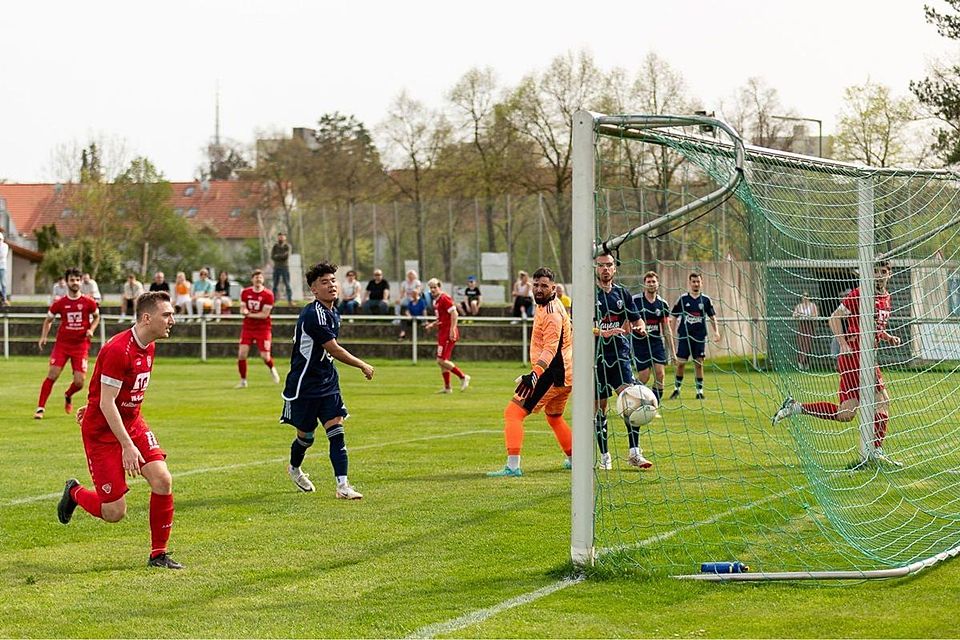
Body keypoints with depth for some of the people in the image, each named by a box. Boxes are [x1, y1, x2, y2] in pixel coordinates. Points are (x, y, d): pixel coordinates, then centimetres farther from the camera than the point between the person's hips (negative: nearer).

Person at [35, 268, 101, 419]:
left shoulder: (89, 302, -4)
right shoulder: (60, 303, -2)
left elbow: (96, 317, 14)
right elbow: (48, 320, 12)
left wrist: (91, 330, -4)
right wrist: (43, 337, -2)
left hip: (81, 345, 0)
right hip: (62, 344, 0)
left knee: (79, 382, -4)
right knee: (52, 375, -11)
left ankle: (68, 396, 31)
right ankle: (40, 408, -2)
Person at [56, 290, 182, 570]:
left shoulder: (148, 346, 3)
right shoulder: (118, 350, -25)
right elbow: (106, 403, -24)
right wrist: (127, 446, -25)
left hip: (132, 422, 8)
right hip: (102, 430, -8)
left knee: (162, 480, -12)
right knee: (114, 512, -6)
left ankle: (159, 554, 2)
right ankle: (74, 493, 27)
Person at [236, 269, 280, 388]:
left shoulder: (268, 294, -12)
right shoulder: (245, 292, 2)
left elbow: (264, 315, -14)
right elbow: (242, 310, 5)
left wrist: (249, 314, -13)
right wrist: (244, 311, -18)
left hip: (263, 328, -3)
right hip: (247, 327, 3)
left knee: (265, 357, -7)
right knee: (241, 354, -8)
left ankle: (272, 369, 29)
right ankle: (243, 381, 7)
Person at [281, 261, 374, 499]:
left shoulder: (333, 314, 8)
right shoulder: (313, 315, -22)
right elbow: (334, 349, -23)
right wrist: (363, 366, -13)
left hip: (327, 382, 7)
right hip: (304, 386, -7)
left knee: (336, 431, -7)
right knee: (306, 436, 9)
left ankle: (342, 486, -11)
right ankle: (294, 468, 40)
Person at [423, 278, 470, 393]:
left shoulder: (444, 299, -12)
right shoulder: (436, 302, 17)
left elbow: (454, 314, -19)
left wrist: (452, 330, -24)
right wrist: (432, 325, 12)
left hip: (448, 334, -10)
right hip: (442, 334, 10)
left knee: (441, 361, -12)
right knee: (442, 362, 11)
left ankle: (463, 377, -3)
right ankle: (447, 388, 16)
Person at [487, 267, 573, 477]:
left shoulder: (552, 314, -19)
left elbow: (550, 349, -29)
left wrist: (534, 374, -41)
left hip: (553, 374, -11)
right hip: (566, 374, 11)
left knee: (513, 412, -16)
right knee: (554, 417, 31)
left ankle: (513, 466, -26)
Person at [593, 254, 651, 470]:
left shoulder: (622, 293, 11)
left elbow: (636, 320, 16)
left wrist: (639, 327, -8)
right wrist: (603, 332, -25)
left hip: (620, 355, 2)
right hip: (596, 356, -2)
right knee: (599, 406, 2)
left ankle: (634, 453, -14)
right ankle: (605, 456, 13)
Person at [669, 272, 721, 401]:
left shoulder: (706, 300, 4)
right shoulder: (682, 299, 1)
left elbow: (712, 317, 9)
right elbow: (674, 317, 6)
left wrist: (716, 331, -3)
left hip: (700, 337, 1)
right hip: (684, 336, 0)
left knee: (698, 363, 0)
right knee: (680, 363, 0)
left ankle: (699, 390, 7)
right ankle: (677, 389, 14)